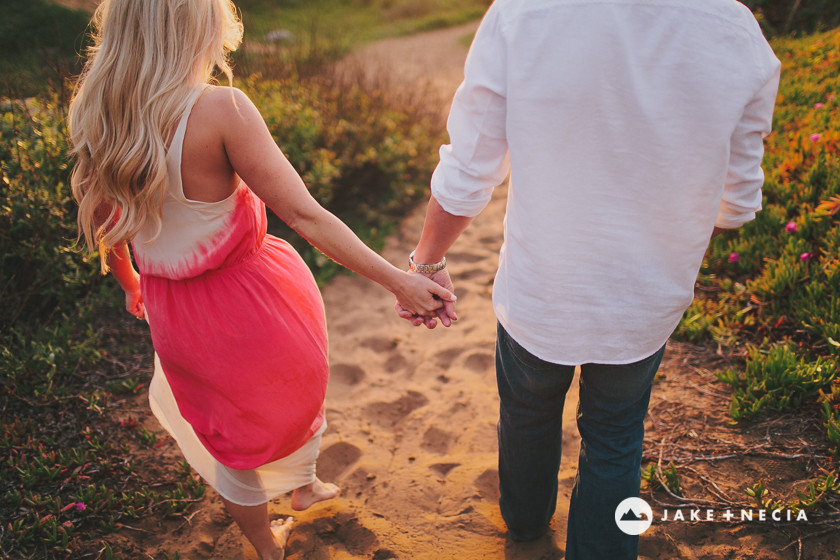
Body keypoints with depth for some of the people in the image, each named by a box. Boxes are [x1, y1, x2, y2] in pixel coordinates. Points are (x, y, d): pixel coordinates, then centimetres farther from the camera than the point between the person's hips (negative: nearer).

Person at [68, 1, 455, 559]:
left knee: (229, 432, 27)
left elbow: (101, 223, 5)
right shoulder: (220, 110, -27)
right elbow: (305, 215, -27)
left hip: (173, 315, 5)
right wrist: (399, 280, -21)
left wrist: (129, 282, 24)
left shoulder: (93, 113, -7)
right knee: (291, 390, 28)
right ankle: (304, 485, 58)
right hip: (249, 303, -5)